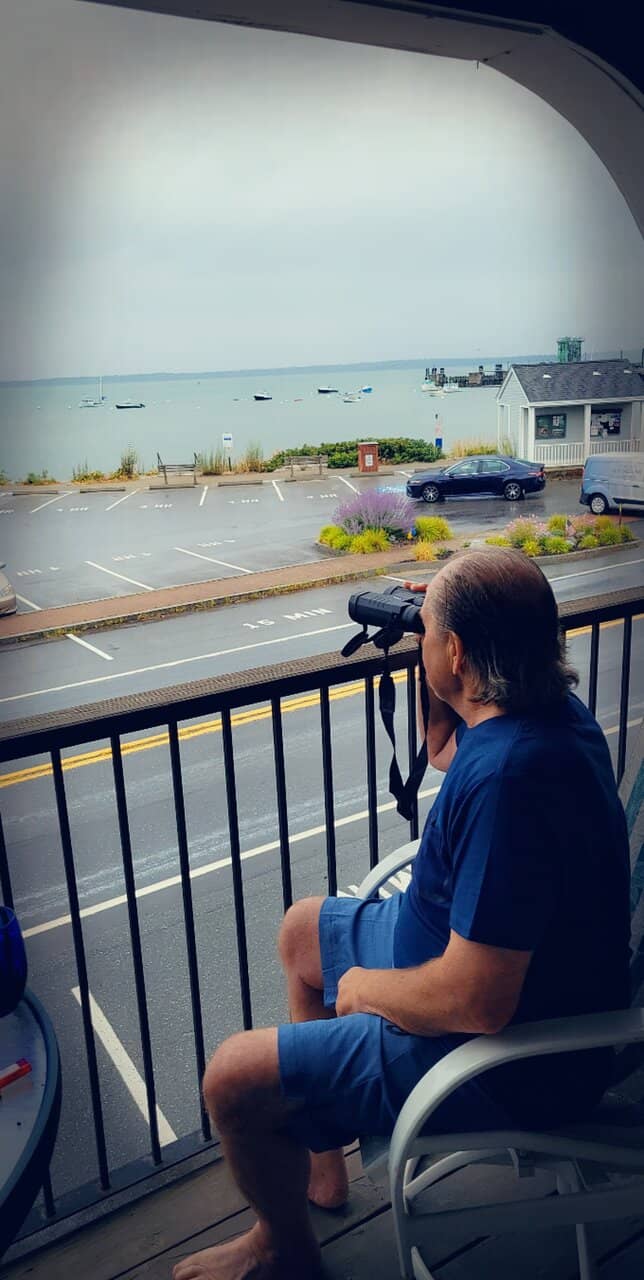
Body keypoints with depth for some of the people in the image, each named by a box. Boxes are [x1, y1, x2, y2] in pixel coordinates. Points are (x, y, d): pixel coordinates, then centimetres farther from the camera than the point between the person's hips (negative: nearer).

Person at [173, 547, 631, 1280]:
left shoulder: (507, 777, -37)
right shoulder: (550, 708, -6)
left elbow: (475, 1003, -35)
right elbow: (444, 751, 16)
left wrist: (365, 988, -16)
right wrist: (432, 683, -3)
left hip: (505, 1060, -10)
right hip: (479, 950, 10)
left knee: (233, 1081, -6)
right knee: (303, 928, 23)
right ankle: (317, 1154, 39)